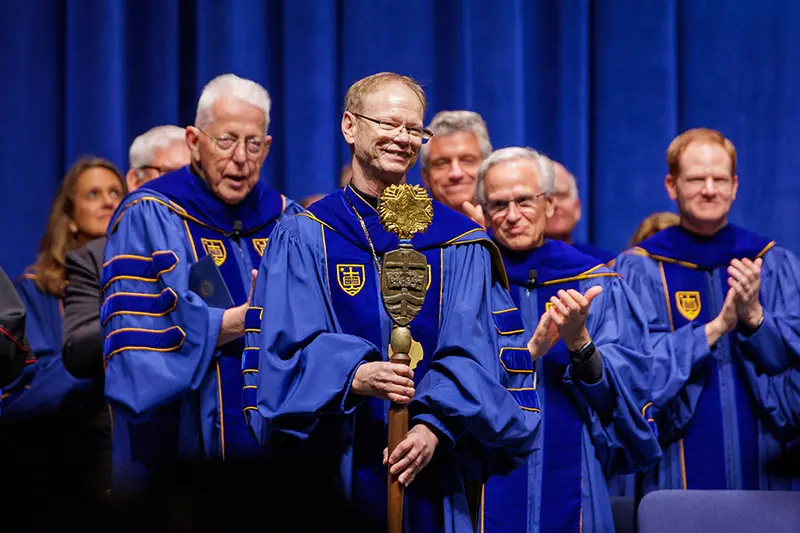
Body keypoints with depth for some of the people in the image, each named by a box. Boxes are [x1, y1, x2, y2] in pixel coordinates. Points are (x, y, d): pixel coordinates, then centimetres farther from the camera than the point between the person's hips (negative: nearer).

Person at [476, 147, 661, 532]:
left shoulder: (598, 286, 3)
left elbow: (622, 395, -4)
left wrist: (578, 342, -20)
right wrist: (530, 349, -21)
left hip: (569, 483, 1)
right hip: (486, 487, -1)